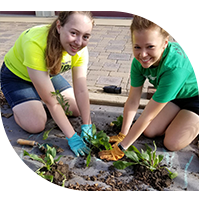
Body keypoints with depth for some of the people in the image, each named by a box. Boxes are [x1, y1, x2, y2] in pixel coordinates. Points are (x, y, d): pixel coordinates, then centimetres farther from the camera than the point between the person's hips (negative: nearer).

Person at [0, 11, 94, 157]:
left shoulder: (80, 48, -24)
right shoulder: (35, 43, -41)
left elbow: (81, 90, -22)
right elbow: (50, 100, -38)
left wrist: (87, 127, -26)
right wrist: (71, 137, -34)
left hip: (49, 73, 5)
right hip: (17, 75, -5)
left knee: (77, 110, 0)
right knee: (36, 126, -19)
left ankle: (38, 98, 20)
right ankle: (18, 103, 12)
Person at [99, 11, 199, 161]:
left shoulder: (174, 67, -43)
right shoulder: (139, 60, -24)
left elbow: (148, 115, -38)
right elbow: (132, 101, -17)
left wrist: (121, 148, -30)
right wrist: (122, 135, -15)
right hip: (176, 94, 6)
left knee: (172, 143, -13)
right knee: (149, 131, -2)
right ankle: (181, 116, 20)